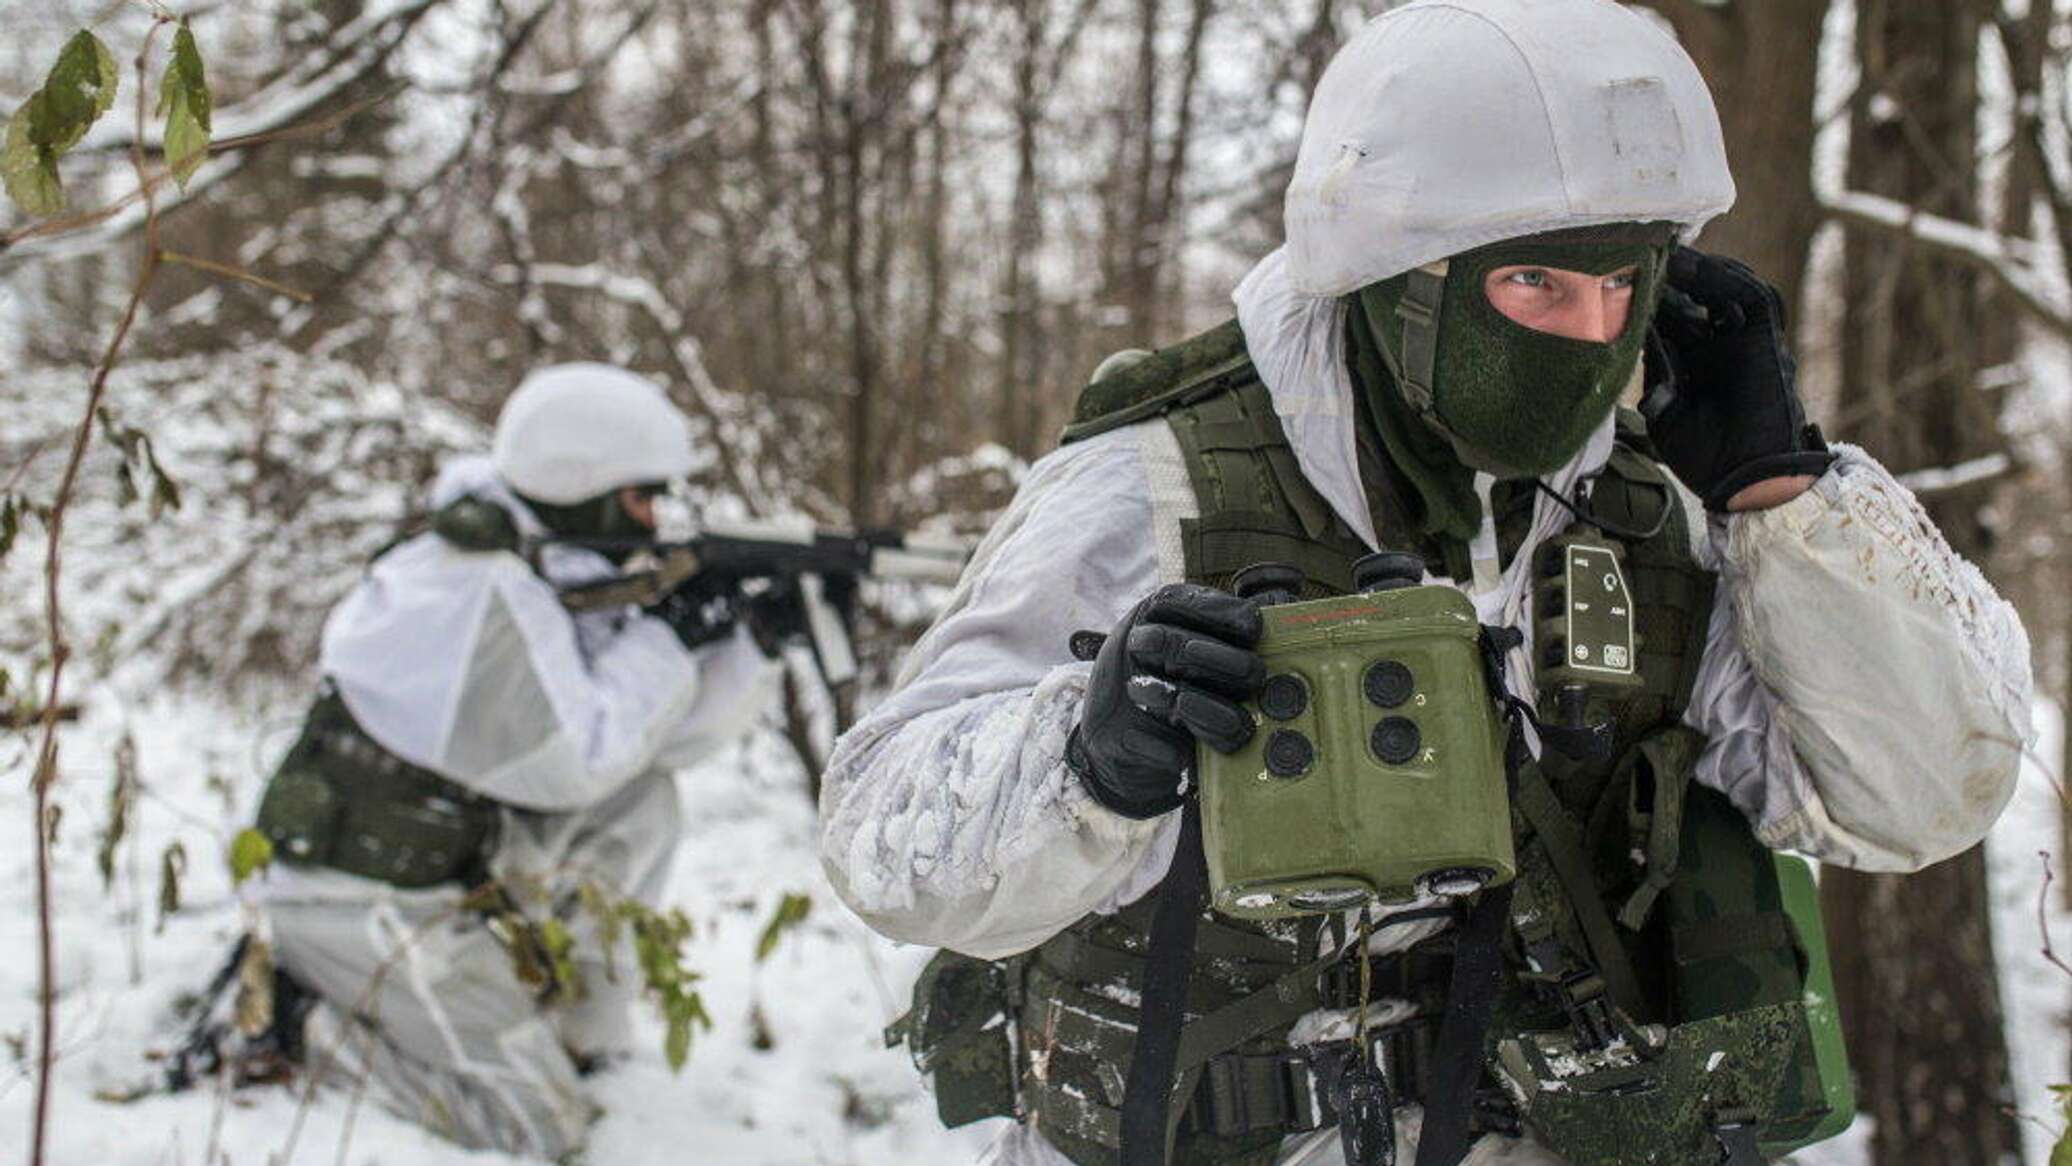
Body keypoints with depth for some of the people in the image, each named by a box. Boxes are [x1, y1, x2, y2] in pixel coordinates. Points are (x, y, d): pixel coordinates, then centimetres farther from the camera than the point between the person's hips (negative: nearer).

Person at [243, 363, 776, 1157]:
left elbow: (679, 728, 8)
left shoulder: (566, 577, 8)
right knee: (540, 1129, -10)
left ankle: (574, 1031, 11)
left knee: (640, 796, 5)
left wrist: (744, 637, -7)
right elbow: (570, 763, -24)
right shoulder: (478, 592, -21)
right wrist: (661, 644, -15)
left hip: (452, 871, 9)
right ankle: (300, 1021, -1)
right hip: (355, 902, -9)